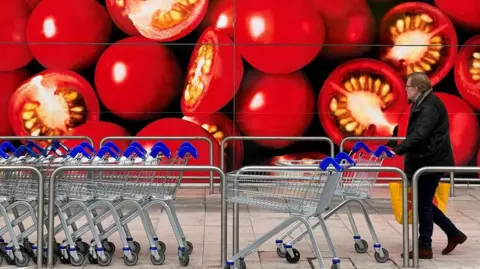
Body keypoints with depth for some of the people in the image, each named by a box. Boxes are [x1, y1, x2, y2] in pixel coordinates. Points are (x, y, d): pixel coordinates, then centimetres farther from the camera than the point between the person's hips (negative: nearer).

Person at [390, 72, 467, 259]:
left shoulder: (430, 106, -18)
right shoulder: (422, 104, 14)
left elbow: (419, 134, -30)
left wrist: (397, 151, -36)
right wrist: (400, 151, 17)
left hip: (432, 162, -10)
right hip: (425, 161, 10)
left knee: (423, 204, -3)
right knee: (424, 203, 14)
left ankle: (424, 247, 7)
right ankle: (454, 234, 24)